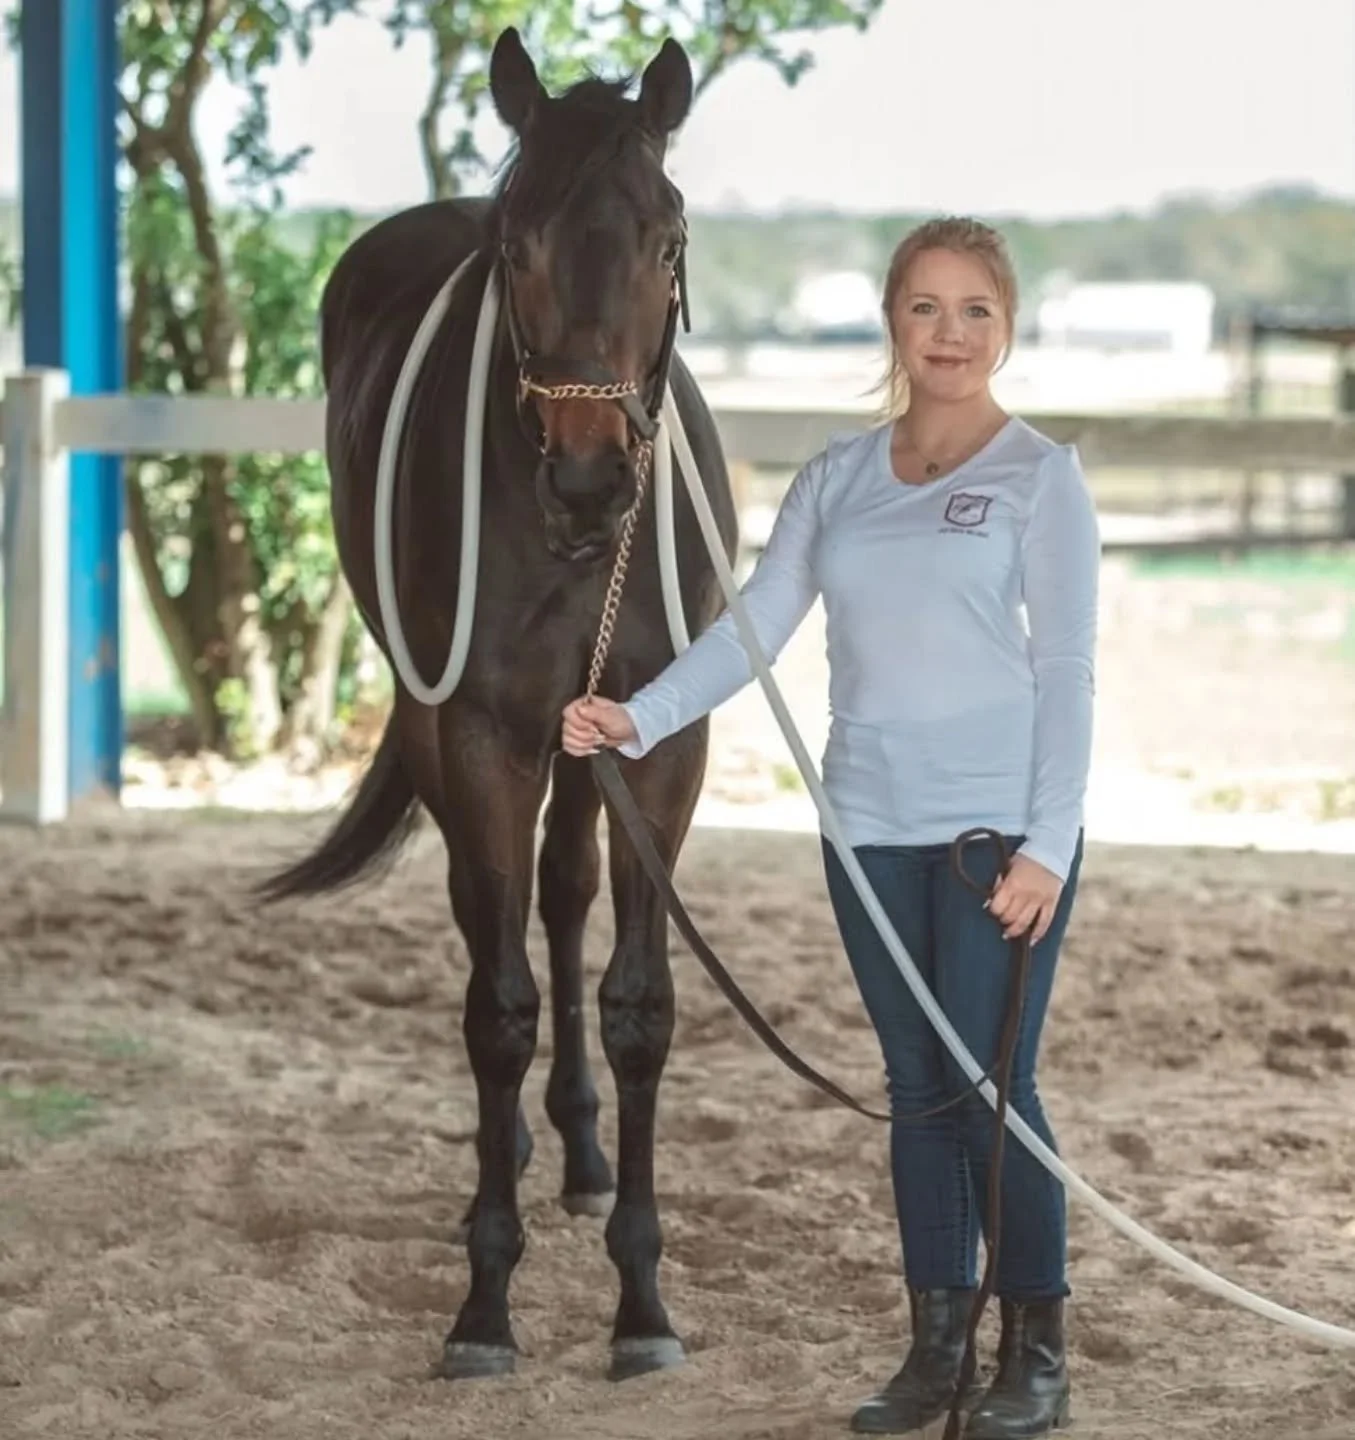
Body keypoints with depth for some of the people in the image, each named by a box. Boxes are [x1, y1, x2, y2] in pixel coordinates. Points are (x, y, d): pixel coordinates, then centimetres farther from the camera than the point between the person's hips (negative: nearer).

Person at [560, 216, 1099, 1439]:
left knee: (991, 1088, -4)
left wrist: (1048, 846, -14)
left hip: (1000, 828, -4)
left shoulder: (1041, 477, -3)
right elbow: (755, 627, 3)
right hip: (872, 832, 4)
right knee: (917, 1087, 11)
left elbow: (1066, 671, -6)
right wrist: (638, 718, -13)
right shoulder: (838, 477, 9)